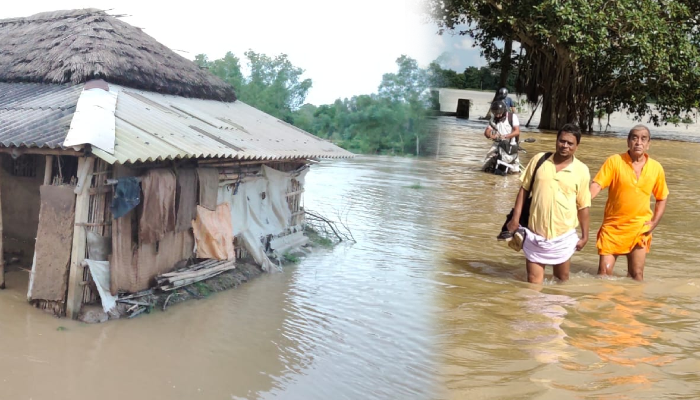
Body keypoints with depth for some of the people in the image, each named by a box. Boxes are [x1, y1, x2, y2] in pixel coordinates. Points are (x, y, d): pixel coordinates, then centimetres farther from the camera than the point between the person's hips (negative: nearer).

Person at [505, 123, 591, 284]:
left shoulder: (581, 171, -4)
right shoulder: (539, 160, -1)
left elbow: (583, 206, 2)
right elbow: (524, 190, 4)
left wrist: (584, 236, 4)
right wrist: (515, 218, -2)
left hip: (563, 236, 0)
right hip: (535, 233, 0)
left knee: (561, 279, 16)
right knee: (533, 281, 5)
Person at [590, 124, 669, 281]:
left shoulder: (656, 168, 0)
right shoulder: (614, 161, -8)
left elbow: (662, 198, 12)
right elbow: (596, 186, -16)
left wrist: (654, 223, 1)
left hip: (639, 229, 2)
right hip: (612, 227, -2)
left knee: (636, 274, 9)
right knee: (604, 271, -2)